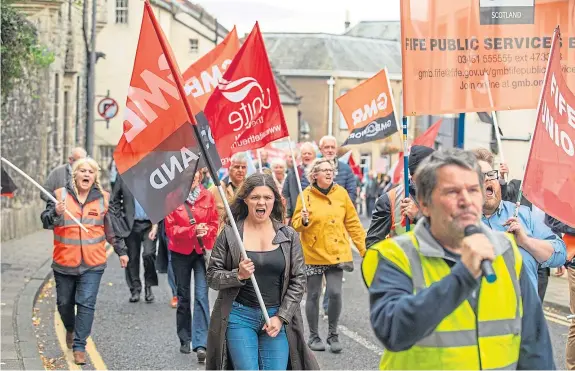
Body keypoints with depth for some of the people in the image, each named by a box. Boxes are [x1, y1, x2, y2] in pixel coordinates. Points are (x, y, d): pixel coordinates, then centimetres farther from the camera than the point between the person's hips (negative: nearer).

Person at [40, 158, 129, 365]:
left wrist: (121, 251, 18)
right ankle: (70, 329, 44)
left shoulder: (102, 198, 3)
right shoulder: (61, 195, -2)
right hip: (64, 262, 1)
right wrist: (56, 213, -32)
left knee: (86, 303, -10)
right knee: (64, 302, 14)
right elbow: (46, 222, -11)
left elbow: (112, 228, 14)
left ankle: (79, 346, -5)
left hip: (93, 264, 0)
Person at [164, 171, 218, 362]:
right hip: (180, 253, 0)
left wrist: (205, 231, -16)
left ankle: (200, 344, -12)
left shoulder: (207, 196, -1)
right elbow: (170, 228, -7)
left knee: (201, 295, -10)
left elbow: (214, 224, 5)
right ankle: (185, 340, 25)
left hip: (202, 251, 0)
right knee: (183, 296, 12)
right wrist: (192, 231, -20)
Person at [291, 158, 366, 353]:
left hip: (336, 252, 1)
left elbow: (352, 222, 7)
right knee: (313, 295, 6)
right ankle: (314, 336, 22)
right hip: (313, 253, -1)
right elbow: (295, 224, -1)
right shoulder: (306, 195, -4)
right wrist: (303, 221, -24)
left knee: (335, 293, -9)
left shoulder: (341, 193, 3)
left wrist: (364, 247, 4)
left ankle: (333, 334, 10)